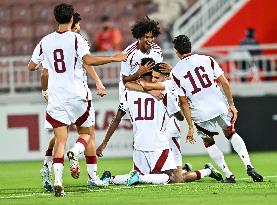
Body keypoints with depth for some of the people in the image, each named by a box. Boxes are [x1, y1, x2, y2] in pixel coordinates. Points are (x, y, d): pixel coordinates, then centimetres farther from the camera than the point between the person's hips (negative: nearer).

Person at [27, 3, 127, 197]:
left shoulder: (45, 41, 6)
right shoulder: (76, 38, -7)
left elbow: (31, 66, 14)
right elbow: (89, 60, -20)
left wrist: (39, 64, 38)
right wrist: (114, 58, -11)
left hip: (56, 97, 3)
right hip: (77, 95, -3)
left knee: (60, 140, 2)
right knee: (87, 133, 16)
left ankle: (58, 181, -15)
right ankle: (75, 152, -18)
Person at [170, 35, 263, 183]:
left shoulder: (175, 72, -2)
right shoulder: (206, 60, 2)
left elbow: (184, 102, -2)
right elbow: (224, 83, -1)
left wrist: (190, 127, 2)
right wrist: (231, 104, 8)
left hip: (201, 113, -2)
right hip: (220, 106, 2)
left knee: (208, 141, 23)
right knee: (231, 133, 24)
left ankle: (228, 174, 15)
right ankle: (248, 166, 6)